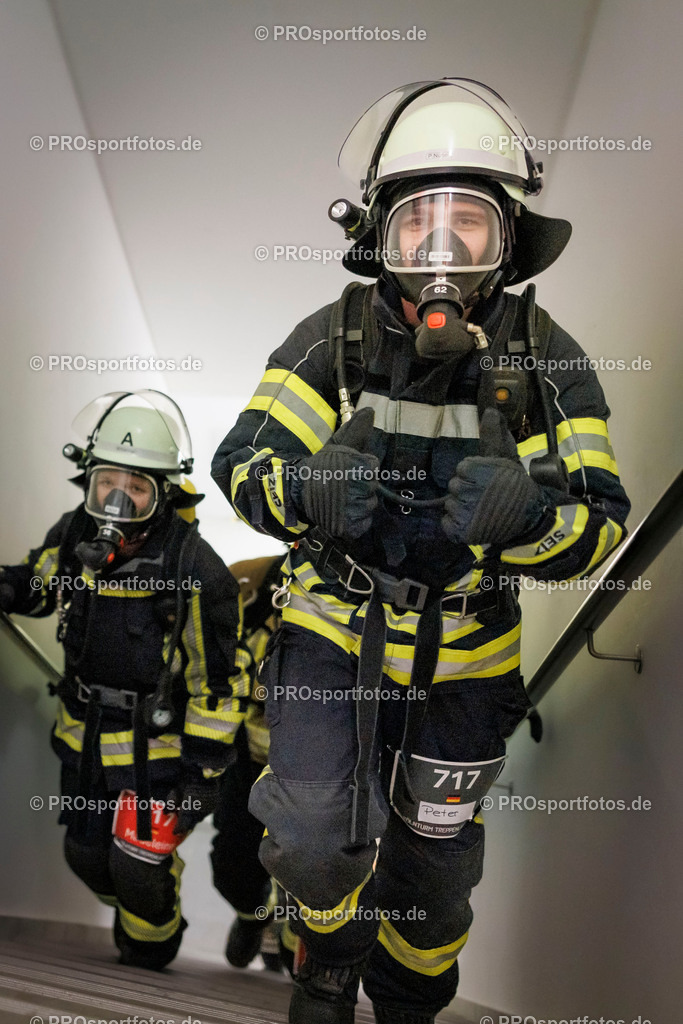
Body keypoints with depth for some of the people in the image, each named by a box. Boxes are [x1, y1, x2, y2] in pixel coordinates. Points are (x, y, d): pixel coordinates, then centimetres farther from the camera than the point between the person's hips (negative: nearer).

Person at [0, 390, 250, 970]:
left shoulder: (194, 572, -26)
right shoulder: (74, 535, -10)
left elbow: (218, 682, -18)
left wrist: (202, 771, -15)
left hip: (157, 741, -6)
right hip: (84, 732, 6)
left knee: (140, 870, 0)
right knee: (87, 857, 20)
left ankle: (149, 963, 34)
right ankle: (136, 918, 54)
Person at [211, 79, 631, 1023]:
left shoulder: (548, 361, -10)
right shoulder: (332, 340, -12)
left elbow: (600, 523, -11)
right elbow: (239, 463, -11)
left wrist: (530, 515, -35)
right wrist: (307, 490, -34)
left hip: (463, 657, 1)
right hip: (335, 627, -1)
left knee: (434, 859, 17)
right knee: (316, 842, -8)